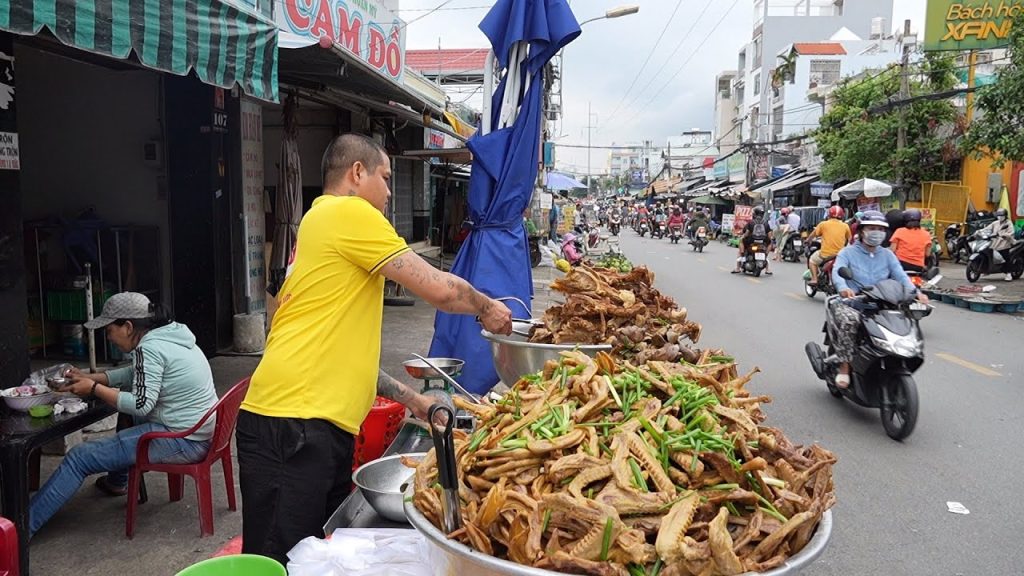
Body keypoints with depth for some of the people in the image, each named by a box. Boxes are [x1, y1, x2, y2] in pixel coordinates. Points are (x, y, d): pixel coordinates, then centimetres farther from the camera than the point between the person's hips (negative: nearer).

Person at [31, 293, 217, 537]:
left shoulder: (149, 347, -18)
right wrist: (89, 378, 13)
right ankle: (118, 481, 47)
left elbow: (141, 405, -21)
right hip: (203, 432, 10)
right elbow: (134, 374, 21)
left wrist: (94, 389, -11)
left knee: (80, 457, -4)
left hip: (183, 441, -10)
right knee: (127, 417, 35)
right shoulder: (170, 334, 10)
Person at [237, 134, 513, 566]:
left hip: (321, 428, 10)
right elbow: (439, 289, -10)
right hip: (294, 427, -10)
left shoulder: (325, 224, 22)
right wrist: (486, 308, 11)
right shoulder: (348, 213, -7)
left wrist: (411, 399, 21)